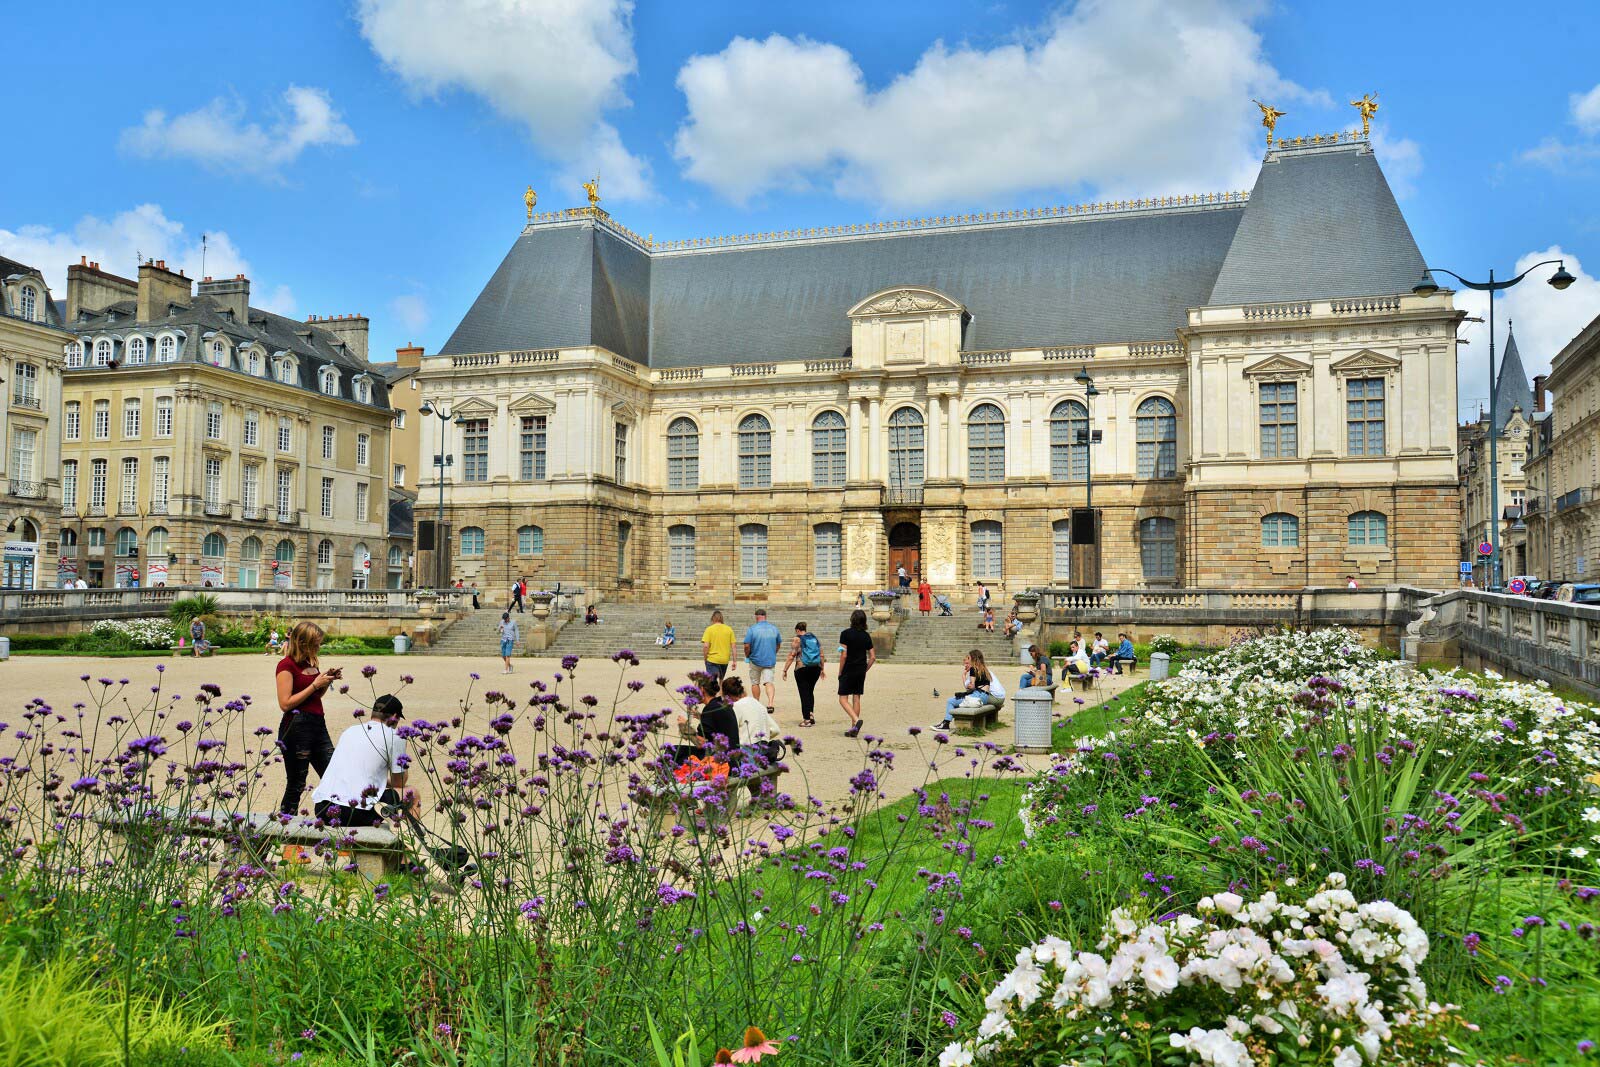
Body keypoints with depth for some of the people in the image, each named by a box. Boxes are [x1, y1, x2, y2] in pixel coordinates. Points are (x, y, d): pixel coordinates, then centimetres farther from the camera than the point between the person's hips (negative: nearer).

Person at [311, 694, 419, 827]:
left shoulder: (349, 731, 22)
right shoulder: (394, 736, 3)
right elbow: (398, 783, 11)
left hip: (321, 810, 6)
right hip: (356, 814, -6)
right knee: (412, 794, 15)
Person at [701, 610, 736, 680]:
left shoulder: (709, 629, -6)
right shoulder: (729, 629, 2)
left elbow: (705, 646, -13)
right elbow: (733, 646, 1)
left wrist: (705, 658, 1)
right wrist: (734, 661, 6)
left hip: (712, 660, -3)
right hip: (725, 660, 3)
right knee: (721, 680, 23)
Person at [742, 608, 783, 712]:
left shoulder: (752, 629, -11)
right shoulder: (774, 629, 3)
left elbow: (747, 646, -13)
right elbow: (778, 644, 13)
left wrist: (747, 656, 5)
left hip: (756, 660, -2)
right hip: (770, 660, 2)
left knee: (755, 683, 13)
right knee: (769, 682, -1)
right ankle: (771, 702, -21)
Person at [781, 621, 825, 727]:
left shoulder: (797, 640, -4)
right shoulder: (816, 638, 11)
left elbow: (791, 656, -9)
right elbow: (821, 655, 12)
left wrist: (785, 670, -5)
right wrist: (822, 669, 20)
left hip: (802, 669, -5)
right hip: (816, 668, 5)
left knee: (804, 693, 0)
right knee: (810, 692, 17)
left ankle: (807, 719, -1)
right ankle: (810, 715, 15)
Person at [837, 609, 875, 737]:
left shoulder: (846, 633, -11)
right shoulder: (866, 636, 5)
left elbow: (844, 655, -14)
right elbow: (872, 657, 4)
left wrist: (840, 672, -5)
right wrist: (865, 670, 15)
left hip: (848, 671, -5)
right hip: (861, 672, 5)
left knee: (843, 699, 1)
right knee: (856, 699, 10)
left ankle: (856, 720, -20)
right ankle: (854, 729, 10)